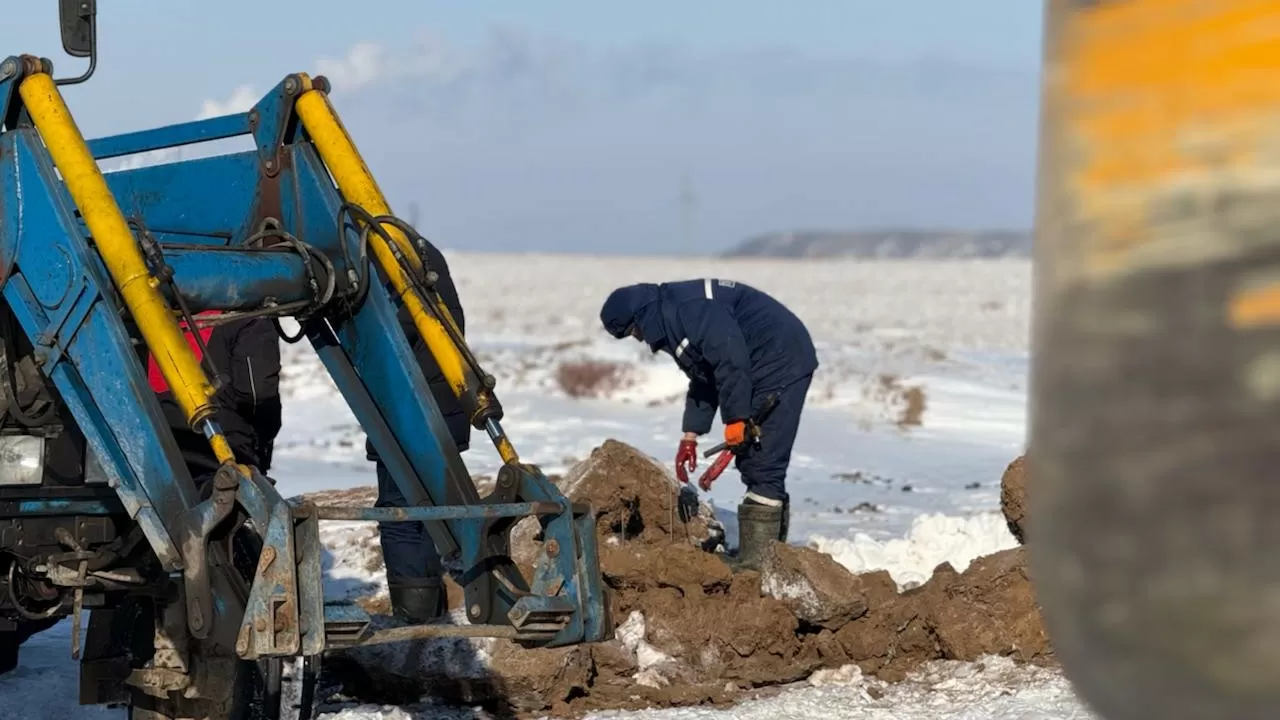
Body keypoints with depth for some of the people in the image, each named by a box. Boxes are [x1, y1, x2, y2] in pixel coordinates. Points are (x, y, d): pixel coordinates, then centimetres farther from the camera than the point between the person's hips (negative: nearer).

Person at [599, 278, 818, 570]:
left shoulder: (688, 308, -18)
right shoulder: (670, 318, 17)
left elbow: (731, 360, -24)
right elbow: (703, 380, 23)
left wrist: (735, 419, -19)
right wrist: (690, 435, 18)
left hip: (781, 363, -11)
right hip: (764, 371, 11)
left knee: (762, 466, -13)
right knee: (752, 466, 13)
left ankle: (757, 565, -14)